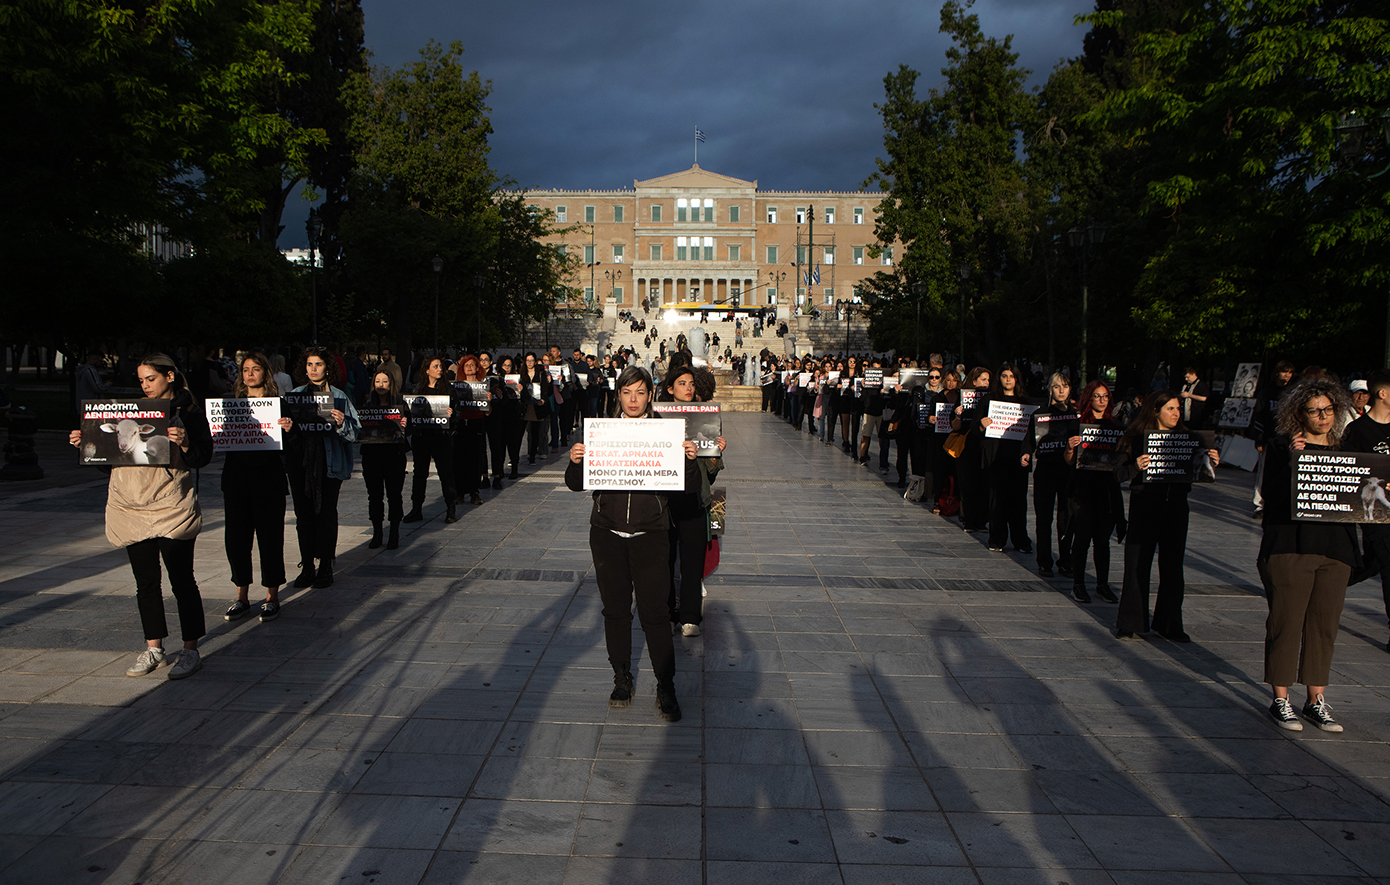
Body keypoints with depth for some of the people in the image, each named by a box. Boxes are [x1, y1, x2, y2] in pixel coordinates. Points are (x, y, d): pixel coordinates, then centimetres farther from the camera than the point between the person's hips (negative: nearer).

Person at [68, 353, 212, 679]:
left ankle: (191, 652, 4)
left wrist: (184, 443, -23)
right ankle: (154, 650, 19)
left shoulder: (188, 411, 1)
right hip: (130, 505, 5)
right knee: (145, 581, 9)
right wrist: (84, 442, 3)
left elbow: (204, 457, -5)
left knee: (181, 579, -4)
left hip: (171, 507, -5)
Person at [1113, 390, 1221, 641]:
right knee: (1137, 565, 1)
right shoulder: (1138, 438, -4)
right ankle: (1130, 623, 13)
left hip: (1176, 505, 4)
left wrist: (1212, 462, -9)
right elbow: (1119, 475, -8)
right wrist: (1135, 466, -27)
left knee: (1172, 566, 7)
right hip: (1145, 504, -4)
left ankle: (1169, 625, 18)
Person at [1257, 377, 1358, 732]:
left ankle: (1316, 700, 18)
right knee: (1286, 622, -1)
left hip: (1335, 549, 5)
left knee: (1324, 624, 8)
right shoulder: (1282, 447, 0)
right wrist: (1290, 461, -18)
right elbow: (1271, 496, -8)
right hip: (1290, 546, -4)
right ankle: (1280, 700, 9)